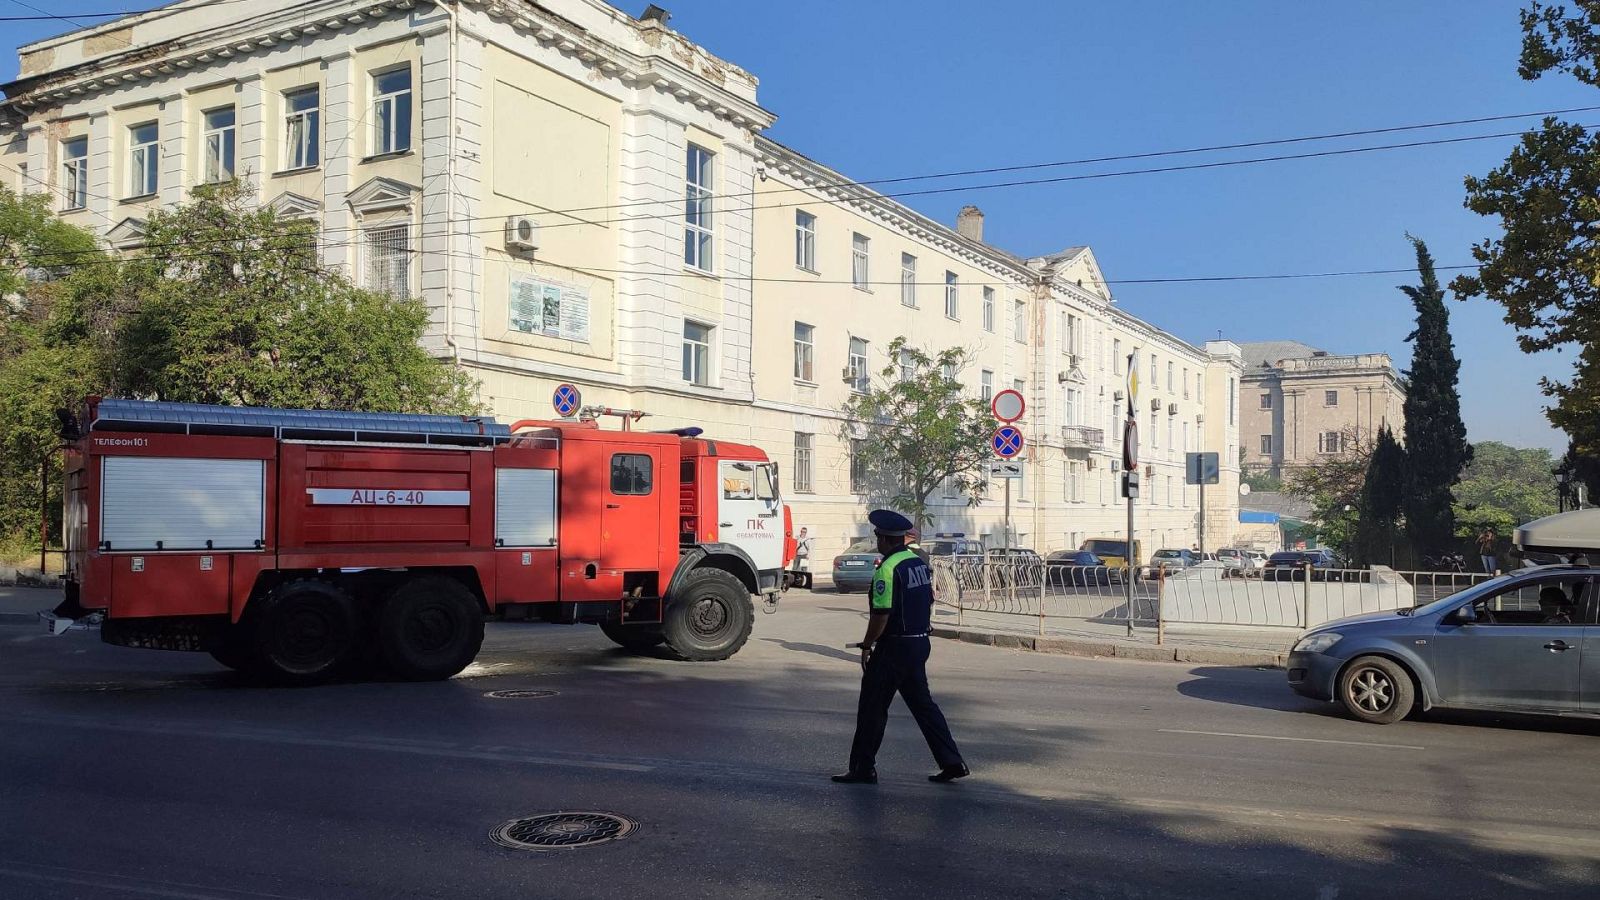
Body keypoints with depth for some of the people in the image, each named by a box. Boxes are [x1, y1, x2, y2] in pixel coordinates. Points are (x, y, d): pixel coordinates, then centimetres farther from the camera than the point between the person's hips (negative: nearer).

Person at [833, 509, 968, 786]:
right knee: (922, 703, 16)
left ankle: (863, 768, 10)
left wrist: (867, 646, -10)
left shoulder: (888, 569, -18)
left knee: (872, 708, 3)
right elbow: (928, 603, 16)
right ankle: (951, 762, 14)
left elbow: (881, 614, -21)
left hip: (893, 648, -9)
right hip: (920, 643, 9)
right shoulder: (920, 563, 9)